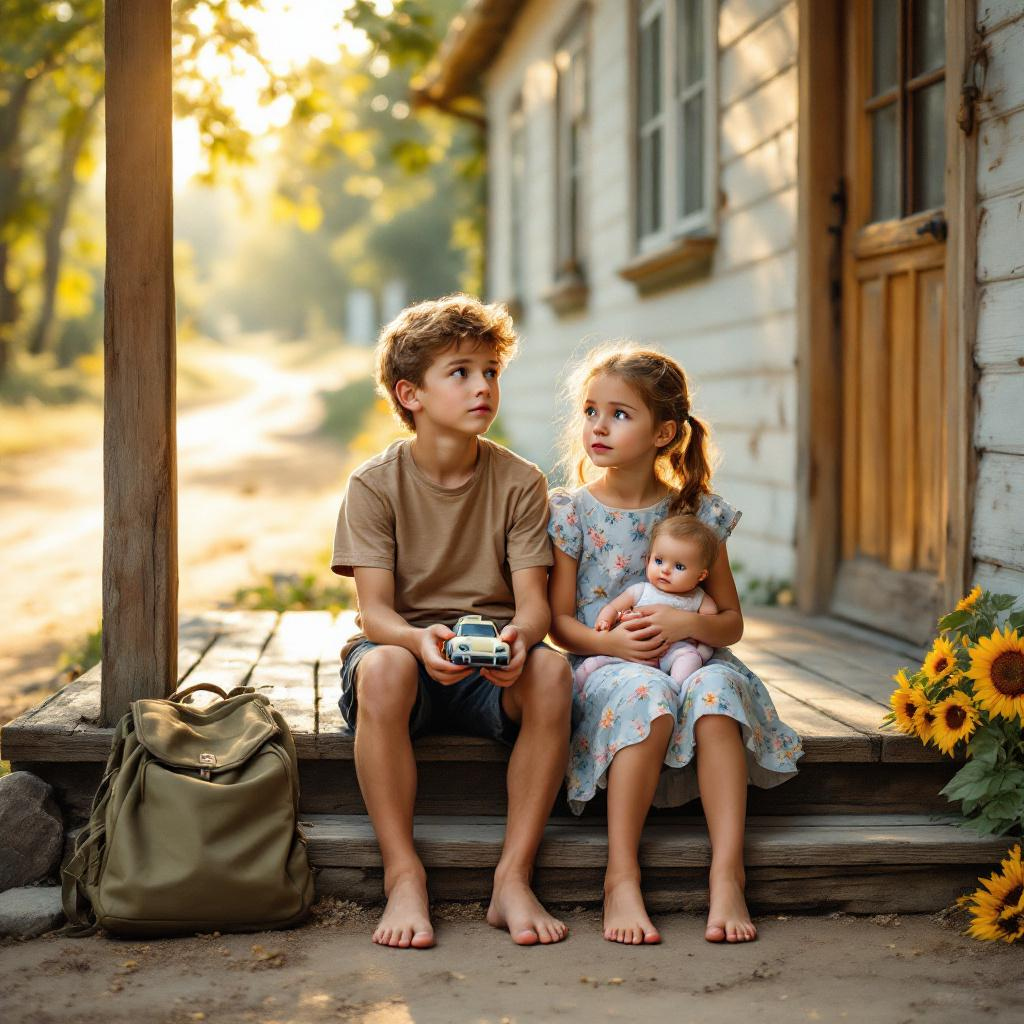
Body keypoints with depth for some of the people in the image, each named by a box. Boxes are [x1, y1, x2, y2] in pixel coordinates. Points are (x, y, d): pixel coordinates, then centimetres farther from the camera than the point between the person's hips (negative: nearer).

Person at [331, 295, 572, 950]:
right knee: (382, 667, -38)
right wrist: (422, 641, -35)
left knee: (552, 671, -33)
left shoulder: (520, 483, 2)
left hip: (493, 671, 2)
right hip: (405, 646, -1)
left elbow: (534, 600, -5)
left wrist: (518, 637, -31)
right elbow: (375, 611, -11)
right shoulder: (375, 485, -3)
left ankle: (514, 878, -25)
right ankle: (404, 878, -28)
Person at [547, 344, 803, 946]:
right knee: (647, 694, -36)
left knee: (716, 687, -34)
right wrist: (610, 642, -17)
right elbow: (560, 621, 3)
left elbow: (732, 621, 8)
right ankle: (622, 878, -33)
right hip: (604, 666, -1)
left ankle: (728, 873, -35)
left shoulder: (698, 512, 5)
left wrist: (687, 623, -14)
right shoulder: (572, 512, 2)